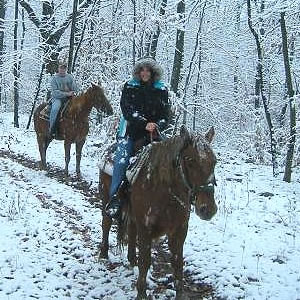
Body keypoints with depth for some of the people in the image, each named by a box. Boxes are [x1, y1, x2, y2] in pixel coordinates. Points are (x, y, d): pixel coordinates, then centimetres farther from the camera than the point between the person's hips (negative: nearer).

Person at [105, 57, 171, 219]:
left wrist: (157, 126, -15)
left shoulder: (161, 90, 10)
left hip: (152, 133, 2)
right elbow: (128, 110, -6)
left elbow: (166, 115, 7)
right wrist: (145, 123, -20)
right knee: (122, 160, -22)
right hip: (131, 130, -2)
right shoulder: (130, 86, 5)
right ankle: (114, 198, -21)